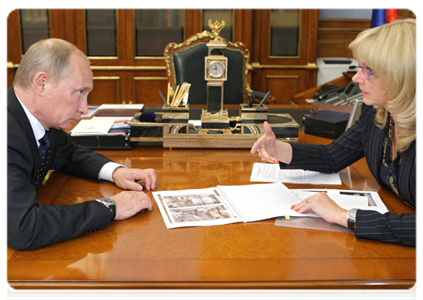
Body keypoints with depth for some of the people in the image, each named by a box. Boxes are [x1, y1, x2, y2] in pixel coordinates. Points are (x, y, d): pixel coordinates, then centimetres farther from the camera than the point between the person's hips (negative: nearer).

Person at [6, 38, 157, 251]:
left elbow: (68, 154, 16)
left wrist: (114, 171, -3)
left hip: (22, 248, 7)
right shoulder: (8, 133, -29)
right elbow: (23, 229, -36)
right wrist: (109, 207, -26)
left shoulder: (42, 118, -4)